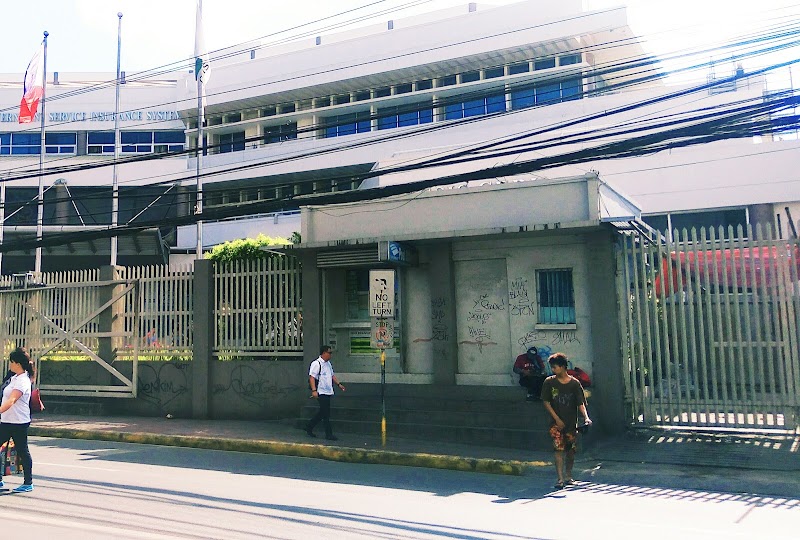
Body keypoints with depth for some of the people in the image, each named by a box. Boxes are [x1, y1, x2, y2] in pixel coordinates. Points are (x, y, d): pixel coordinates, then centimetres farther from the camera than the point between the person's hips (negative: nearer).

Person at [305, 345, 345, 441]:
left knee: (322, 412, 14)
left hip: (328, 392, 9)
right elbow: (312, 377, -18)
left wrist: (338, 384, 17)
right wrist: (314, 390, -25)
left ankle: (309, 427, 28)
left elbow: (332, 375, 27)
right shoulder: (316, 364, -12)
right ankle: (329, 434, 2)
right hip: (321, 392, -9)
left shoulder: (328, 363, 16)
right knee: (326, 414, -5)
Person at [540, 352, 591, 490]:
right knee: (559, 449, -11)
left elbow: (581, 403, -7)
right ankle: (560, 479, -10)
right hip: (556, 423, -1)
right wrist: (557, 419, -8)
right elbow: (546, 402, -1)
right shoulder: (549, 382, -3)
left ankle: (568, 476, 28)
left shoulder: (574, 383, -4)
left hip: (572, 423, 1)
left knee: (571, 450, 9)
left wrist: (586, 417, -24)